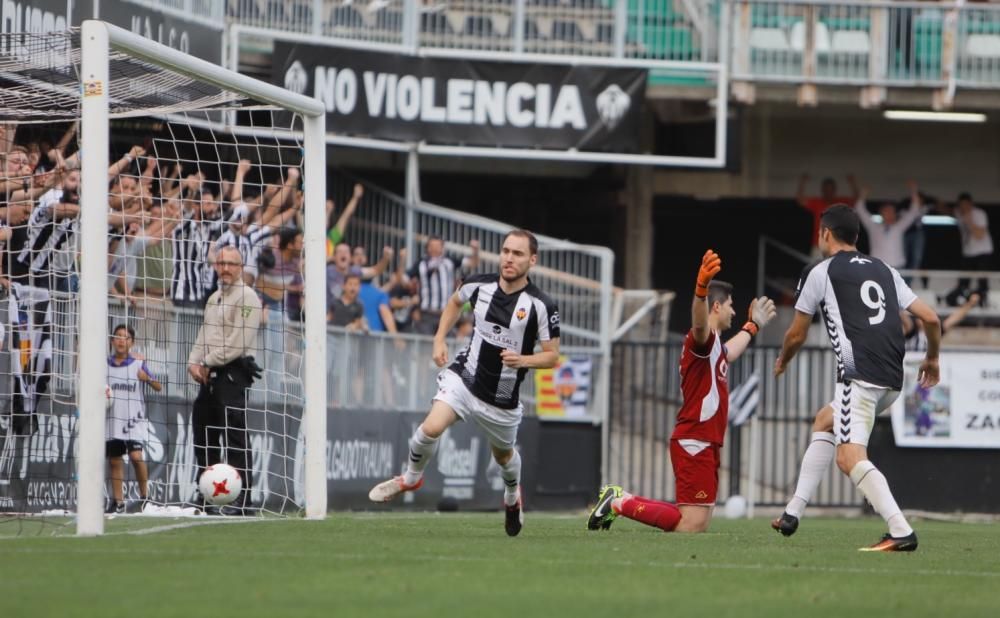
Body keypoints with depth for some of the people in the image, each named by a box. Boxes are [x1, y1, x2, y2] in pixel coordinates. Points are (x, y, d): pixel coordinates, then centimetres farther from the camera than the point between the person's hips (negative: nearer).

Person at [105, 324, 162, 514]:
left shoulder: (138, 364, 0)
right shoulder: (105, 364, 6)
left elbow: (159, 388, -1)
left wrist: (148, 378, -21)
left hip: (134, 419, -3)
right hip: (112, 419, 3)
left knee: (136, 455, -18)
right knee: (114, 460, 6)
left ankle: (144, 496, -4)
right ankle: (118, 502, 13)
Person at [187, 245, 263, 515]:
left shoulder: (247, 297, -7)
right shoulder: (214, 299, 22)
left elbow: (239, 341, -16)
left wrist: (209, 363, -12)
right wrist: (194, 362, 4)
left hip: (232, 374, -9)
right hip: (209, 375, 9)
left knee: (234, 436, -13)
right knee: (203, 434, 11)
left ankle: (241, 498, -15)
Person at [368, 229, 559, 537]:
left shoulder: (541, 306, -17)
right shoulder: (479, 284, -8)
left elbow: (552, 356, -8)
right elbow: (455, 301, 17)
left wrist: (523, 360, -27)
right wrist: (439, 339, 6)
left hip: (503, 398, -1)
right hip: (464, 376, 1)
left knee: (503, 454, 19)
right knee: (432, 427, -22)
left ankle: (512, 496, 53)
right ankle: (412, 477, 7)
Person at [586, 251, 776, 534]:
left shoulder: (714, 345, 21)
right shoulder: (702, 339, -11)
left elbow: (727, 353, 47)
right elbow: (699, 324, -36)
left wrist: (752, 327, 61)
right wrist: (702, 287, -56)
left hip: (703, 445, 11)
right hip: (694, 443, -11)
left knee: (697, 525, 8)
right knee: (691, 527, -16)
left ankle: (619, 499, 14)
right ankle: (619, 503, -5)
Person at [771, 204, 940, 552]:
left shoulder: (820, 272, 6)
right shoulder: (884, 271, 21)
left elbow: (796, 335, 14)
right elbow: (930, 318, 16)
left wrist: (782, 362, 36)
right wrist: (932, 358, 35)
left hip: (859, 377, -8)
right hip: (892, 381, 8)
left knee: (850, 458, -15)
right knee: (825, 420, 28)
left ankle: (901, 532, -30)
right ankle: (793, 513, 28)